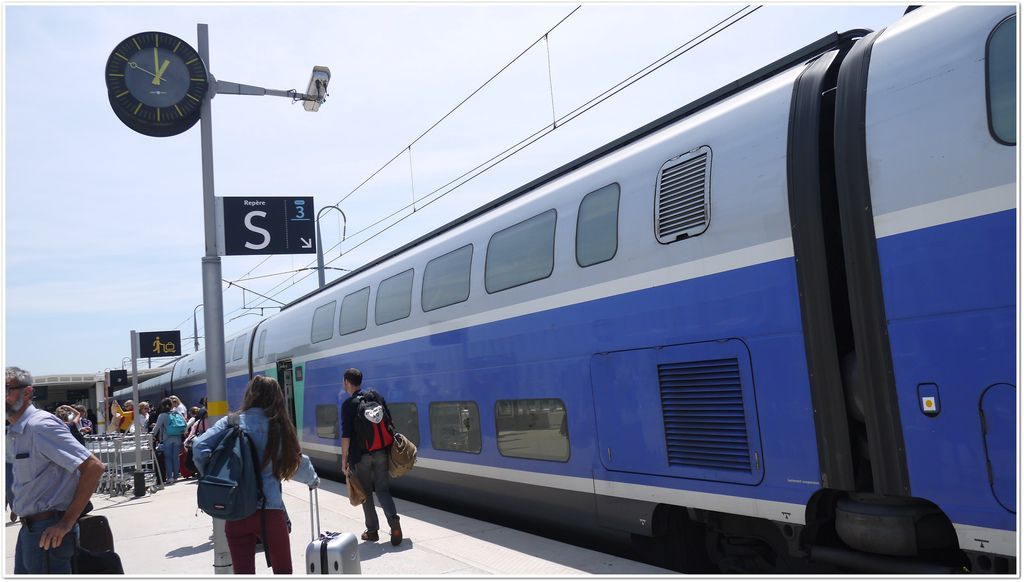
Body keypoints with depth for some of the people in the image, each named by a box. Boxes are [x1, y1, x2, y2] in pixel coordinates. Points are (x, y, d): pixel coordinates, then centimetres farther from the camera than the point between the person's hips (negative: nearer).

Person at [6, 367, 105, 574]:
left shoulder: (41, 425, -16)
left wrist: (67, 522, -21)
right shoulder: (16, 432, 13)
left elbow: (94, 467, -23)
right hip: (29, 529, 9)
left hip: (48, 531, -9)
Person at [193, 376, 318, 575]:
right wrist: (313, 480, 37)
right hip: (270, 510, 0)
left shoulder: (231, 423, 2)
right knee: (283, 571, 18)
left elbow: (200, 447, -11)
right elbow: (296, 461, 16)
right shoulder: (279, 427, 4)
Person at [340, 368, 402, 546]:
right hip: (381, 452, 4)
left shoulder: (348, 404, -8)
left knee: (366, 492, 9)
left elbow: (346, 435, -12)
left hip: (361, 455, -4)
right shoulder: (377, 397, 7)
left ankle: (372, 531, 13)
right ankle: (393, 519, -14)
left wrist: (344, 459, -7)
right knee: (382, 489, 8)